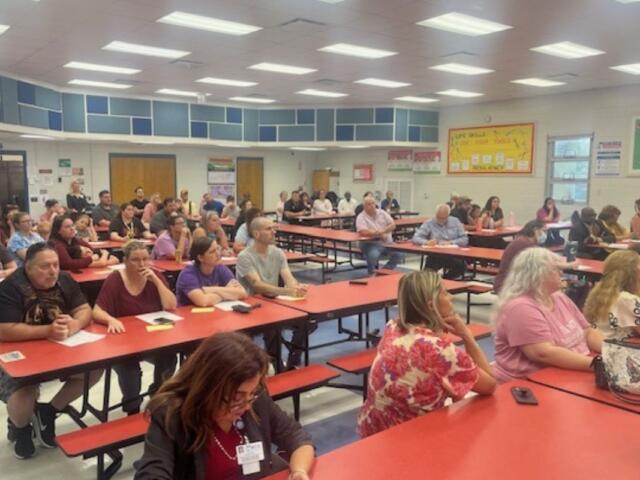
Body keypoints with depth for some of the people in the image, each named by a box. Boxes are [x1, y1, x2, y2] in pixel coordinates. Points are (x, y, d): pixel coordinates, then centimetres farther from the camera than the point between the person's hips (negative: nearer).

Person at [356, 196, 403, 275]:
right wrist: (380, 234, -16)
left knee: (398, 254, -15)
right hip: (371, 243, -5)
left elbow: (393, 225, 5)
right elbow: (363, 232, -22)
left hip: (387, 242, 5)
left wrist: (382, 231, -14)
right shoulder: (361, 217, -5)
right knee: (373, 255, -35)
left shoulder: (382, 213, 11)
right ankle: (372, 274, -6)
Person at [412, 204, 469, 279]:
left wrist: (450, 243, -12)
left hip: (453, 255, 2)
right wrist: (426, 242, -23)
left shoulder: (455, 222, 12)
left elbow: (465, 239, 6)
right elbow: (415, 238, -2)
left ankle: (445, 279, -4)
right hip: (434, 255, -2)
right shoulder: (429, 223, 6)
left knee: (462, 267, -28)